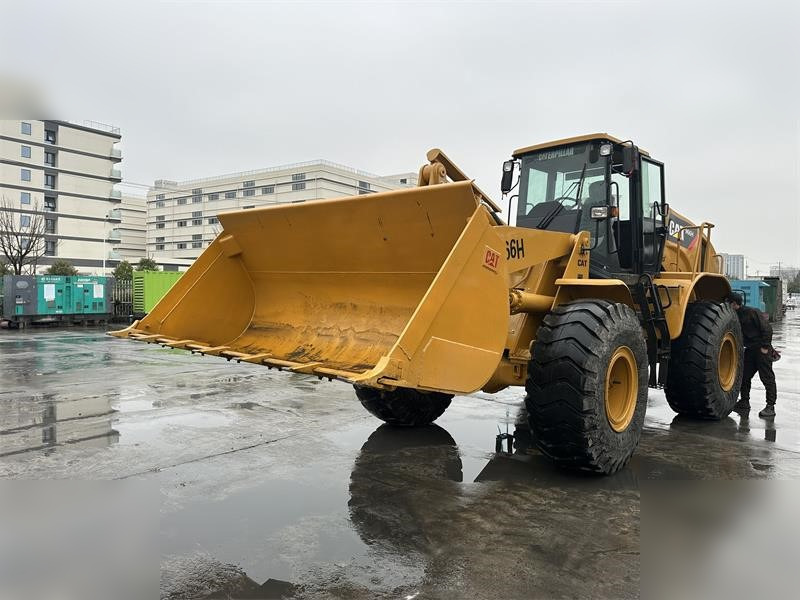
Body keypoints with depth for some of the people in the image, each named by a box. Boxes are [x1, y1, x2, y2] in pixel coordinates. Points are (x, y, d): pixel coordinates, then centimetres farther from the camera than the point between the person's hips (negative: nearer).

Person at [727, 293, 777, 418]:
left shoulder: (752, 313, -15)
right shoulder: (736, 317, 9)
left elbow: (767, 329, -17)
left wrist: (765, 346, -18)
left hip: (762, 349, -8)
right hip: (750, 349, 8)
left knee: (767, 377, -4)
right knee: (744, 376, 8)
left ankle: (770, 406, -1)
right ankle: (744, 402, 18)